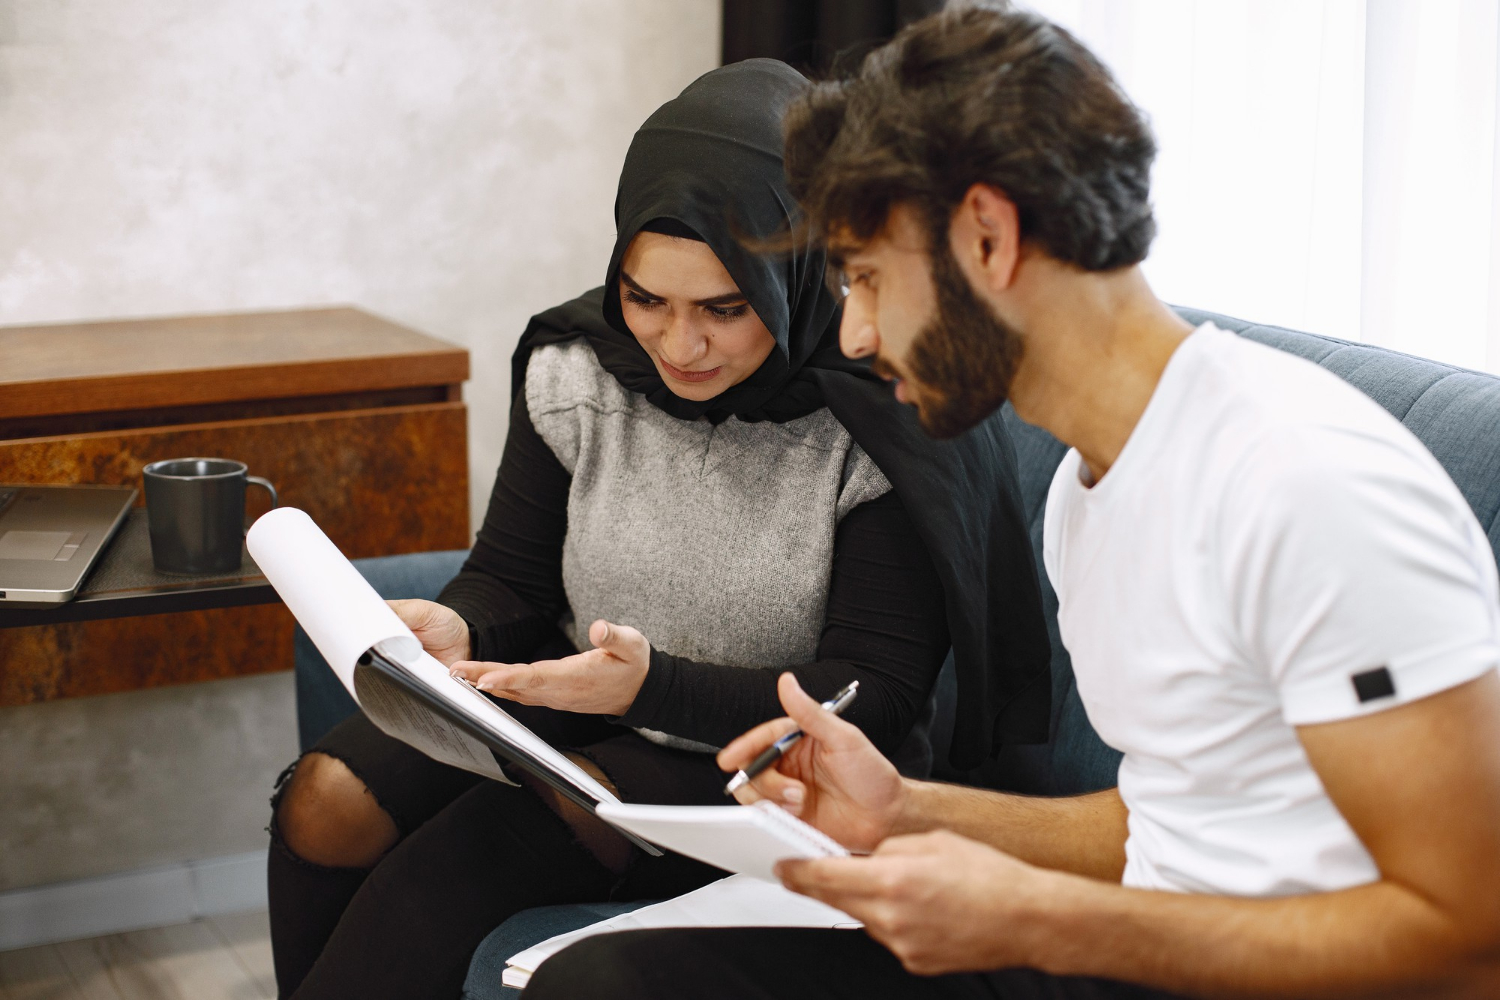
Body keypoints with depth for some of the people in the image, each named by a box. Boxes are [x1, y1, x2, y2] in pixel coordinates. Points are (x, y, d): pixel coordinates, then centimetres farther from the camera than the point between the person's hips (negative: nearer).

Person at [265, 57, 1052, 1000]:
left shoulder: (884, 425, -18)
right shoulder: (574, 371, -4)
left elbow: (874, 697, -16)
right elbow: (512, 575, 7)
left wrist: (656, 685, -30)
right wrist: (455, 627, -19)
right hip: (574, 713, 5)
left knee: (455, 852, -26)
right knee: (327, 801, -16)